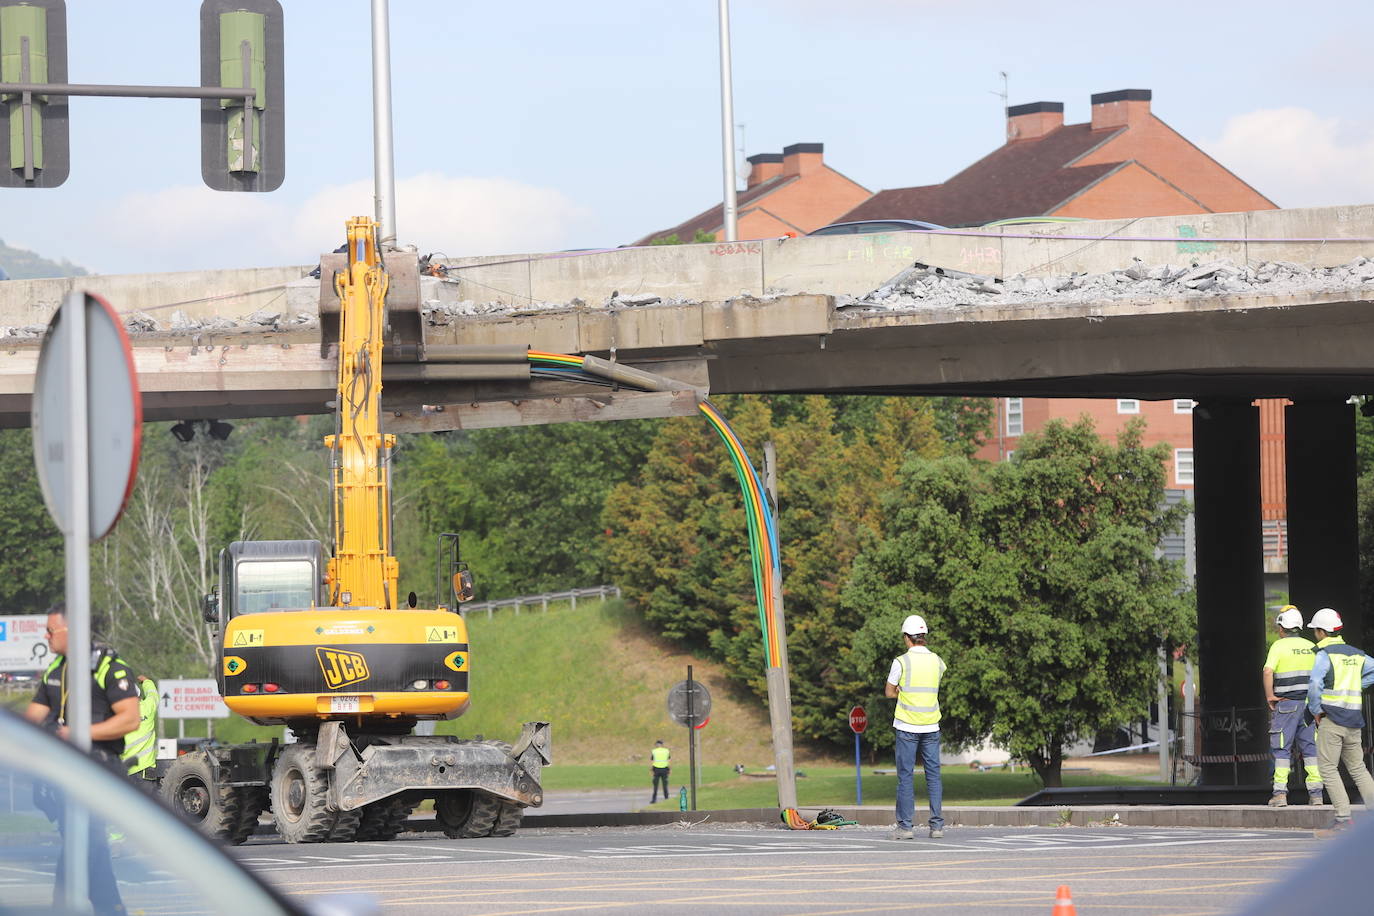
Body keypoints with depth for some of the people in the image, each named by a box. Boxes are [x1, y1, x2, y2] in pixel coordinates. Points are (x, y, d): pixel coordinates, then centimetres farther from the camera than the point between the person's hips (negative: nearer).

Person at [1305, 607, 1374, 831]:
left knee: (1328, 768, -3)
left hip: (1332, 718, -7)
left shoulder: (1324, 655, -8)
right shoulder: (1355, 654, 14)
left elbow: (1315, 684, -20)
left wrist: (1316, 711, -8)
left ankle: (1343, 817, -11)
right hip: (1354, 719, 7)